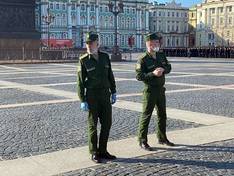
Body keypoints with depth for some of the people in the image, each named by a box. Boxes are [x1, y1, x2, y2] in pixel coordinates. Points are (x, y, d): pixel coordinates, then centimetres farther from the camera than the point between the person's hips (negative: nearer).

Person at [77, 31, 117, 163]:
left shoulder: (105, 57, 6)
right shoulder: (83, 60, -6)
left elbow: (110, 75, 12)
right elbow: (80, 81, -7)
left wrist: (113, 92, 8)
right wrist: (83, 100, -11)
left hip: (105, 94, 4)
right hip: (91, 95, -4)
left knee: (107, 123, 6)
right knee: (93, 124, 2)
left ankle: (103, 151, 20)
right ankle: (94, 153, 13)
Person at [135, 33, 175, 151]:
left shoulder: (161, 55, 7)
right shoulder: (143, 60, -14)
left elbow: (168, 67, 13)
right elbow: (139, 76, -17)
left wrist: (163, 70, -9)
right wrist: (153, 74, -27)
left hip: (161, 89, 7)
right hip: (150, 90, -7)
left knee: (162, 115, 16)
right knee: (146, 115, -2)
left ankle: (162, 138, 30)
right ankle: (142, 141, 7)